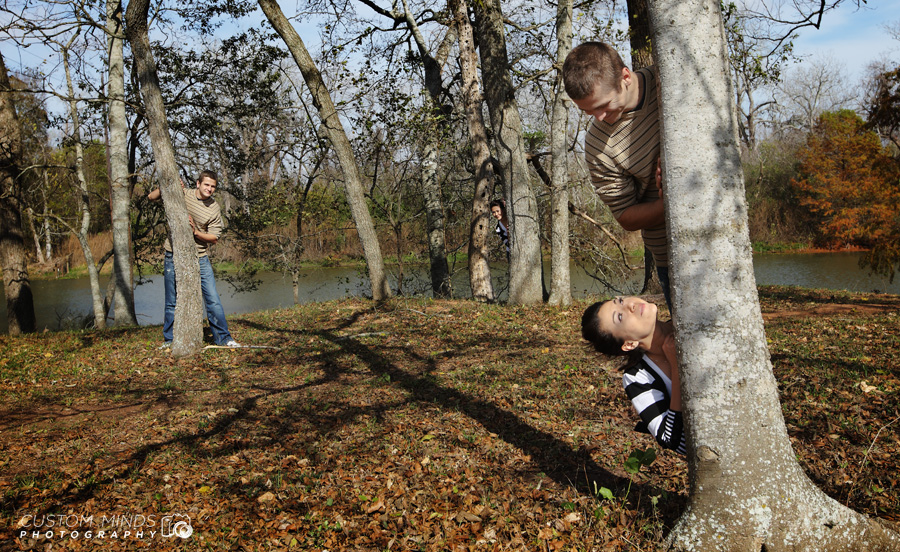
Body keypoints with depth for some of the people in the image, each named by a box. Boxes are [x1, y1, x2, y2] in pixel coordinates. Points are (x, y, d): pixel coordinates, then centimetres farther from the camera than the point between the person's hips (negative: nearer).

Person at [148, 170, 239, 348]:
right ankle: (169, 340, 22)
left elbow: (214, 238, -2)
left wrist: (195, 232, -19)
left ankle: (223, 337, 8)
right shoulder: (181, 194, -2)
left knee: (213, 299, -2)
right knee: (172, 302, 6)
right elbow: (151, 197, 2)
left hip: (200, 258, 1)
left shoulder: (215, 209, -1)